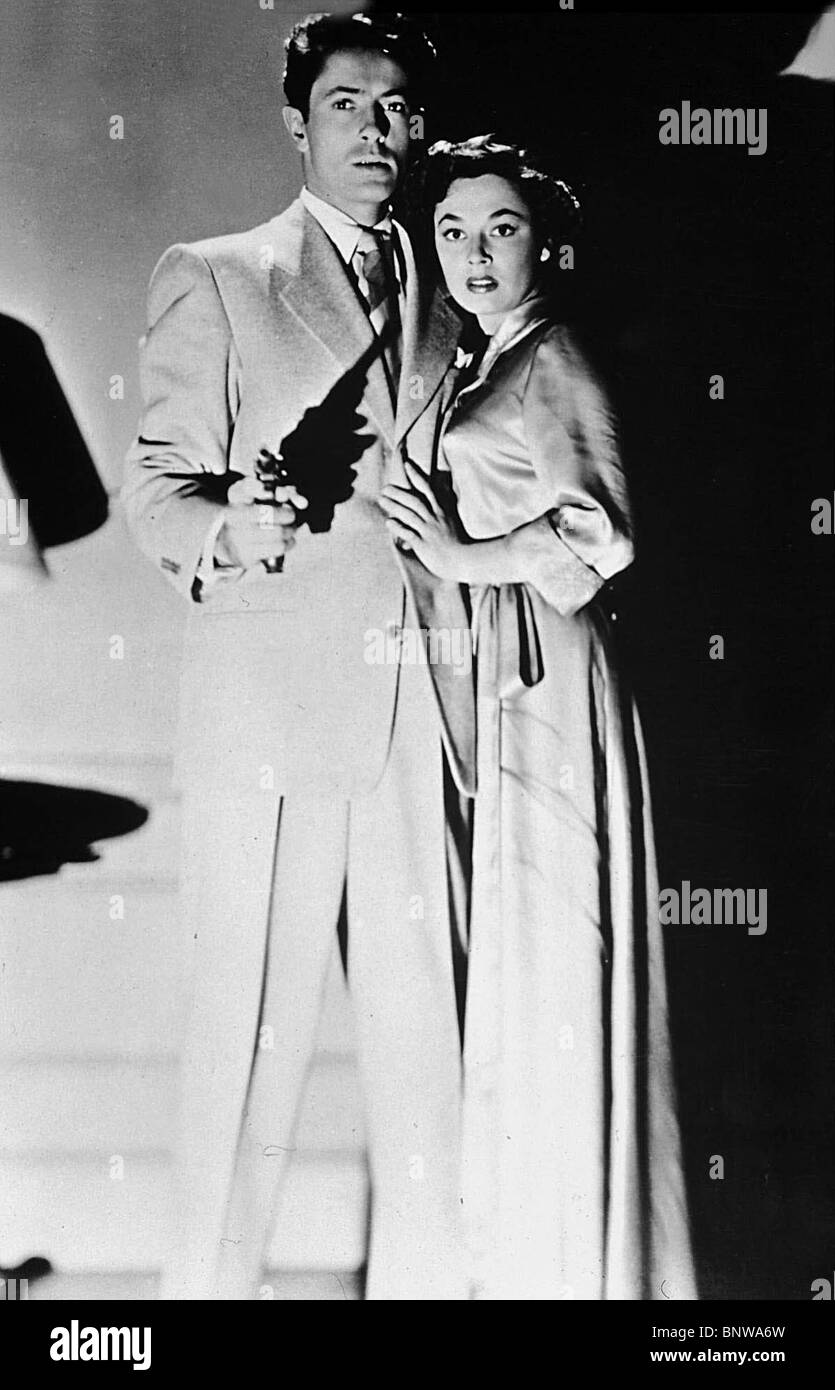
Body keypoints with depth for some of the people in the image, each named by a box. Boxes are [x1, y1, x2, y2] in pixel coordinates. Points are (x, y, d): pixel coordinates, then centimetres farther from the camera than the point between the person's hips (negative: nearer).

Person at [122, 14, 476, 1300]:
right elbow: (158, 492, 2)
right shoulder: (212, 279, 8)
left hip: (427, 710, 4)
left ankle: (426, 1275, 16)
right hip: (270, 704, -3)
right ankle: (210, 1278, 11)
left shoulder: (446, 303, 19)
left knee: (428, 1027, 4)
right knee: (253, 1022, -2)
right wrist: (230, 529, -21)